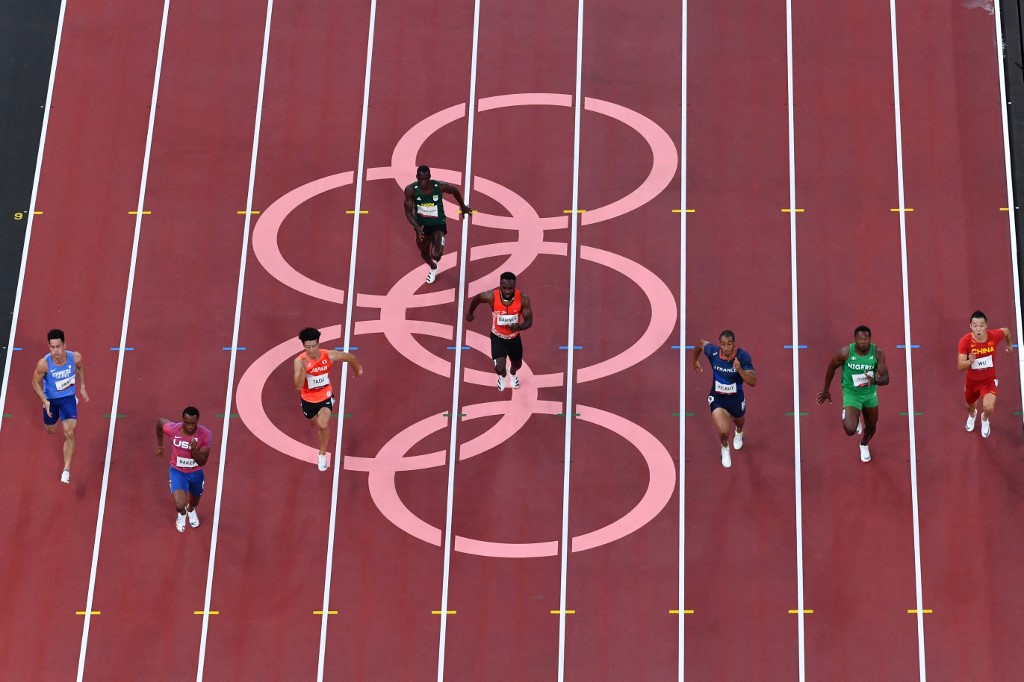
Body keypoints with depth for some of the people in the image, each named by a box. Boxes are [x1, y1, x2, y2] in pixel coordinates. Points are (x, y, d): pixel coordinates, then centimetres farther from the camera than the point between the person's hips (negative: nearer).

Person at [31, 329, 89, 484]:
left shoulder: (75, 357, -26)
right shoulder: (43, 363, -31)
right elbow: (36, 382, -14)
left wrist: (82, 387, 2)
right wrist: (44, 401, -25)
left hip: (68, 397, 0)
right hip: (50, 399, 1)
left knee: (69, 433, -12)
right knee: (50, 430, 23)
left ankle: (67, 469, -1)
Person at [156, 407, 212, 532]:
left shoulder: (205, 434, -28)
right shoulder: (173, 429, -28)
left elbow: (202, 462, -23)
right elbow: (159, 421, -3)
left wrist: (194, 450, -43)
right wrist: (160, 446, 8)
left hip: (196, 473, 2)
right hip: (177, 471, -2)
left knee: (194, 501, 27)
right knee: (180, 505, -20)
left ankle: (191, 510, 67)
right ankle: (182, 513, 21)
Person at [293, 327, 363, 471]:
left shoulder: (330, 356, -25)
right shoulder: (299, 361, -29)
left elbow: (350, 357, -5)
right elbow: (298, 387, -36)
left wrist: (357, 370, 14)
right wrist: (303, 369, -51)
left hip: (326, 397, -1)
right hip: (308, 399, 1)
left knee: (323, 425, -23)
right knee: (314, 424, 27)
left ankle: (322, 454, 3)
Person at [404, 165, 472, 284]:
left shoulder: (440, 186, -26)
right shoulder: (411, 190, -23)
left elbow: (455, 190, -4)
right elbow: (408, 212, -17)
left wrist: (463, 206, 12)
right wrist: (417, 227, -33)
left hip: (438, 223, -2)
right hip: (421, 224, 2)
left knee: (435, 254, -20)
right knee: (424, 252, 20)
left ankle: (440, 242, 19)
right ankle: (433, 268, 55)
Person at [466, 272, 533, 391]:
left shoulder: (523, 298, -29)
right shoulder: (491, 296, -31)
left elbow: (529, 321, -22)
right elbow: (476, 299, -8)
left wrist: (519, 326, -45)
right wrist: (470, 313, 11)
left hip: (514, 337, 2)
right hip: (498, 337, -2)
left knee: (517, 364, 24)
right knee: (499, 368, -16)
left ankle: (513, 373, 66)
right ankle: (502, 376, 26)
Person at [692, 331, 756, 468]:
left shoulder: (743, 356, -27)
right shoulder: (713, 351, -24)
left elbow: (753, 382, -30)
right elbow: (700, 343, 1)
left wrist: (740, 370, -47)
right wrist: (695, 362, 17)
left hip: (736, 398, 1)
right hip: (717, 398, -1)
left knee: (739, 422, 30)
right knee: (724, 432, -17)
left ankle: (739, 432, 72)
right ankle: (725, 448, 22)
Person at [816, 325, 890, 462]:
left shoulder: (878, 353, -19)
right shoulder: (845, 352, -24)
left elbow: (885, 378, -19)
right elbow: (831, 368, -5)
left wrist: (874, 380, -43)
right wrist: (826, 391, 4)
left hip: (870, 393, 3)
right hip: (851, 393, -3)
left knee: (871, 426, 21)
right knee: (850, 430, -21)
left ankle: (864, 445, 57)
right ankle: (854, 421, 19)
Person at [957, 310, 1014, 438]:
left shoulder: (994, 336, -26)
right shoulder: (965, 341, -30)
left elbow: (1007, 331, 0)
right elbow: (960, 367, -30)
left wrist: (1010, 345, 19)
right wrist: (970, 361, -52)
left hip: (989, 379, -1)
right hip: (972, 380, 1)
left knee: (988, 407, -22)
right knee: (970, 406, 26)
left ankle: (985, 419, 19)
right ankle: (972, 415, 68)